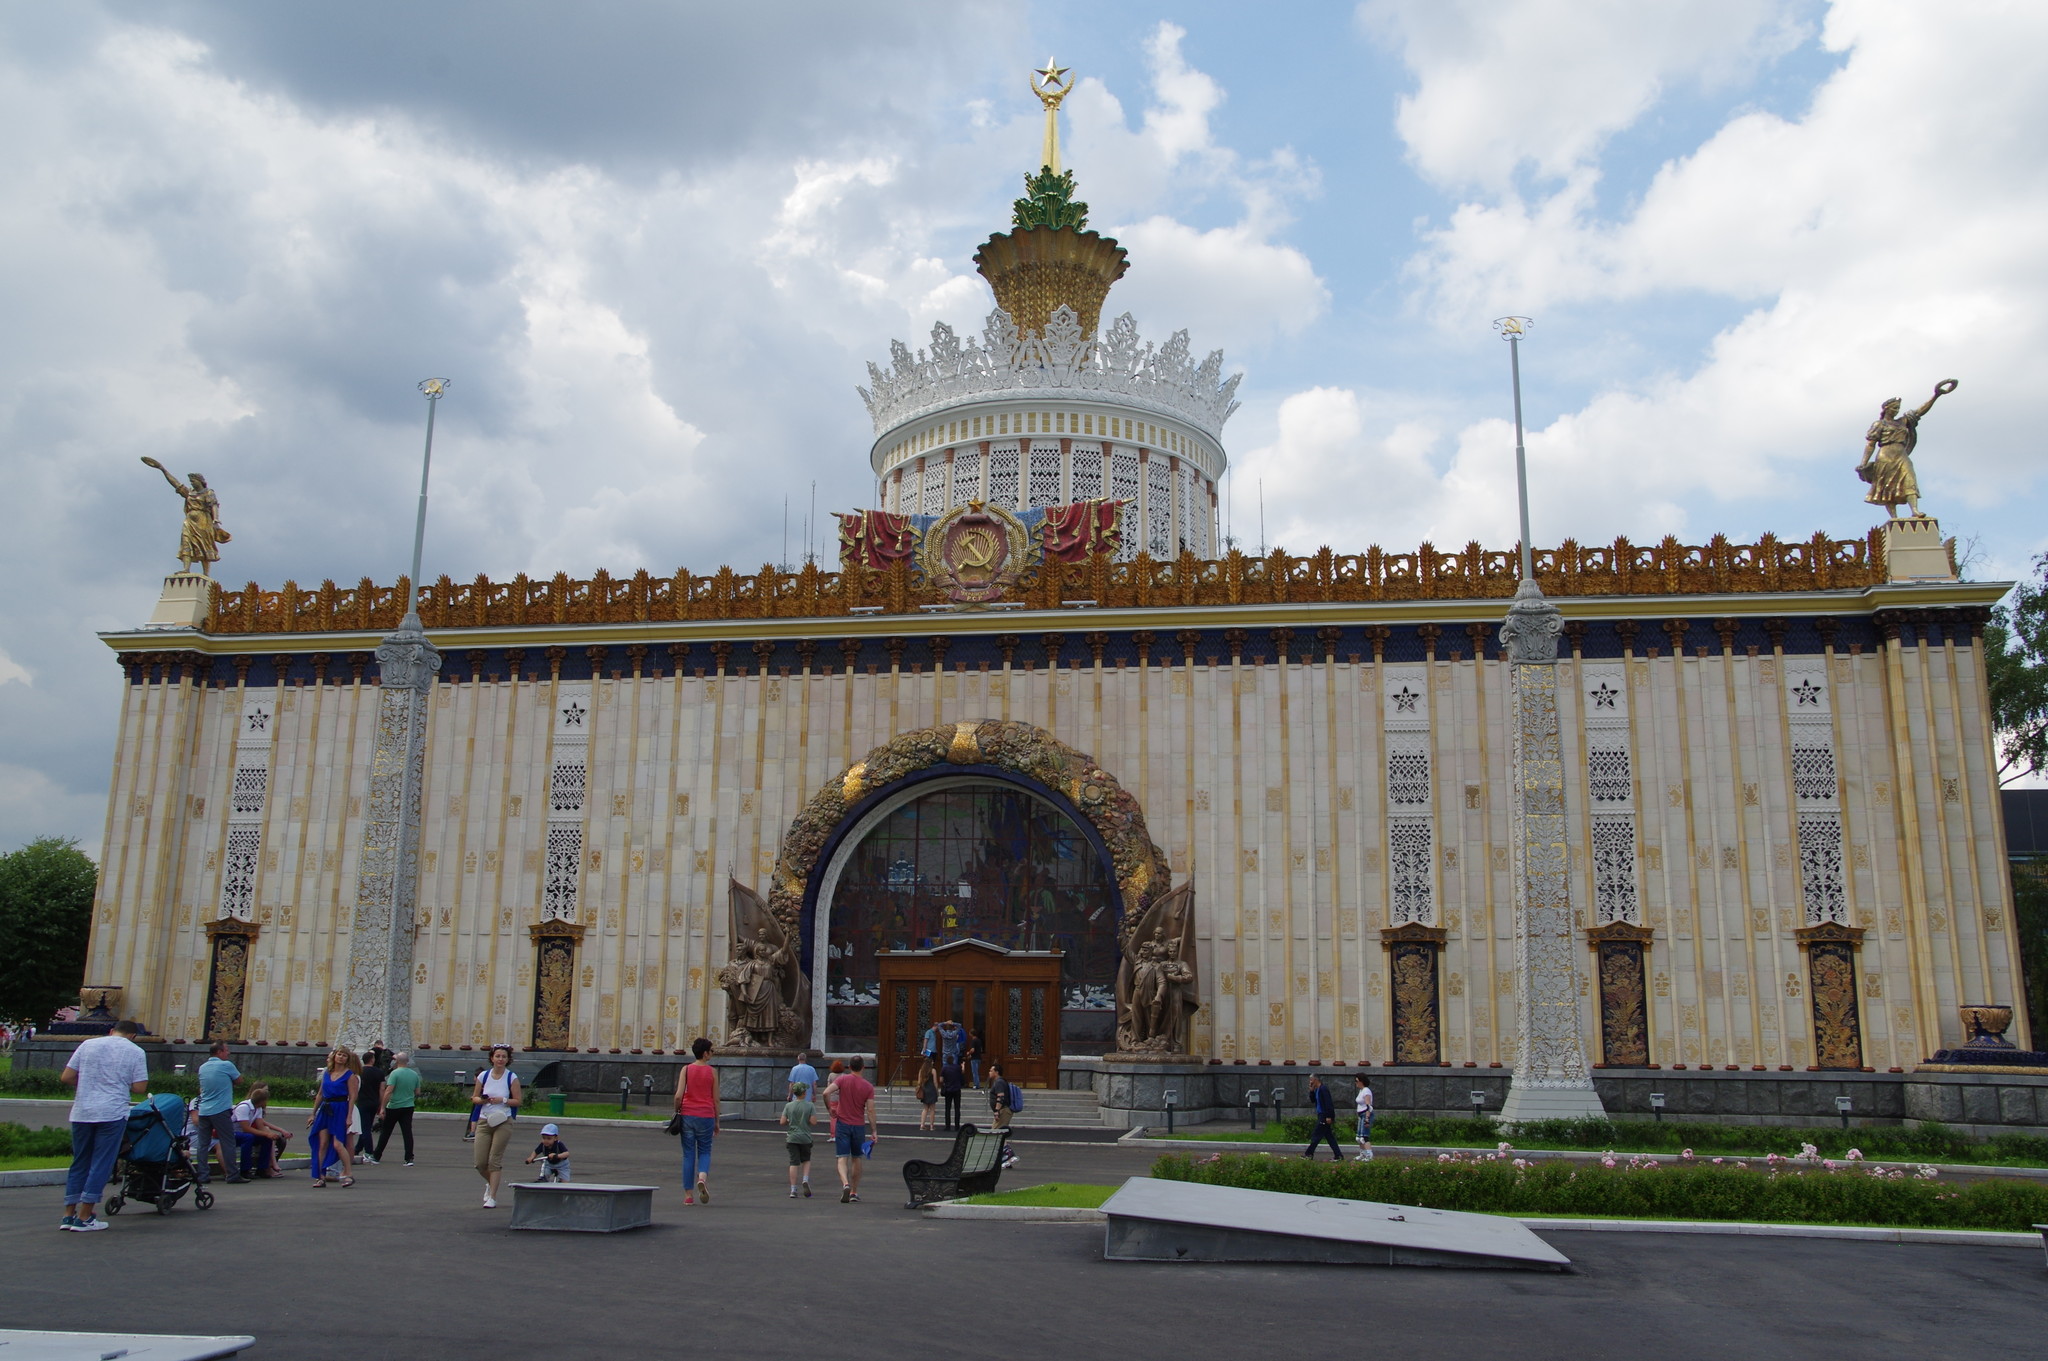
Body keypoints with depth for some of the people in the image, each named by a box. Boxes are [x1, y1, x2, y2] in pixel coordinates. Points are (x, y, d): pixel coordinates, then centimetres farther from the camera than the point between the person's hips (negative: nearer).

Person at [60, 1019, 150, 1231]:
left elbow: (67, 1078, 6)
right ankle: (84, 1217, 1)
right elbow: (140, 1088, -5)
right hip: (112, 1113, -4)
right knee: (101, 1165, 2)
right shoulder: (135, 1052, 1)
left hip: (82, 1112, 4)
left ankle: (69, 1214, 16)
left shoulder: (88, 1044, 9)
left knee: (79, 1163, 14)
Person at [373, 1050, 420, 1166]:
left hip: (393, 1107, -4)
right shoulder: (415, 1074, 4)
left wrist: (382, 1108, -17)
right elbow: (417, 1092, 9)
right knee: (407, 1133, 1)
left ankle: (377, 1156, 21)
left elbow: (388, 1091, -19)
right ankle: (409, 1158, -6)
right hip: (409, 1107, 4)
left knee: (385, 1133, 10)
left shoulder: (395, 1073, -13)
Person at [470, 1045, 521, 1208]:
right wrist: (482, 1100, -10)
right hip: (484, 1121, 3)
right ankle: (490, 1183, 33)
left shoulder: (512, 1078, -3)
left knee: (495, 1160, -5)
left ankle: (492, 1197, 5)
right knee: (480, 1163, 1)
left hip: (503, 1122, -2)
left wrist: (502, 1100, -16)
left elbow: (517, 1101, -1)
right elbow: (475, 1097, 11)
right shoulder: (483, 1076, 3)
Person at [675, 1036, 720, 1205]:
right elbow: (716, 1099, 2)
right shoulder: (712, 1072, 0)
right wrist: (717, 1122, 10)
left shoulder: (686, 1070, 0)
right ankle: (702, 1177, -17)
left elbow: (678, 1096, -7)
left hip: (687, 1115, 1)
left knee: (688, 1155, 7)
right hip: (706, 1116, -1)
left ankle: (688, 1195, 7)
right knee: (704, 1152, 13)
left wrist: (677, 1112, 10)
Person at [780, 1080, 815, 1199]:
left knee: (794, 1163, 1)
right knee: (806, 1160, 19)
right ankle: (805, 1180, -4)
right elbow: (813, 1121, -11)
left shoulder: (789, 1106, -1)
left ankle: (793, 1190, -2)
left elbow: (782, 1122, -4)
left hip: (792, 1138, 1)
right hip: (805, 1138, -1)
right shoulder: (810, 1106, -6)